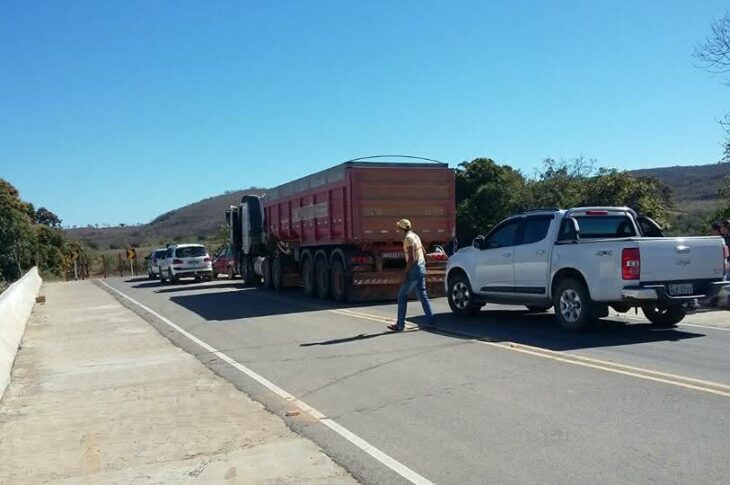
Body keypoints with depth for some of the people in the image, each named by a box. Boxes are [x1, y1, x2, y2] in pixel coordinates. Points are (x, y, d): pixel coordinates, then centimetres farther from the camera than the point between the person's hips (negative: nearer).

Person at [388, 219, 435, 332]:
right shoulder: (415, 236, 12)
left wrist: (405, 274, -19)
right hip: (421, 268, 9)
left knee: (402, 295, -1)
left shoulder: (408, 238, -16)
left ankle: (400, 324, 1)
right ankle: (430, 321, 12)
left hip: (414, 270, -9)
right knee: (422, 295, 13)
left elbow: (411, 258, -22)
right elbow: (424, 253, 19)